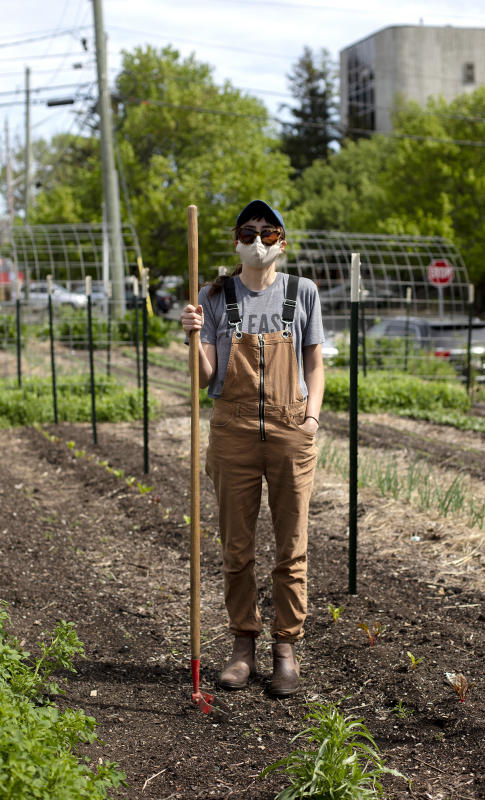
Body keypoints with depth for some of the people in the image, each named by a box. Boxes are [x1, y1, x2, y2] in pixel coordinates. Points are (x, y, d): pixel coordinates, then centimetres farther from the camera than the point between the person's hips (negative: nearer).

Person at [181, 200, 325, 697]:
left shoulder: (302, 293, 6)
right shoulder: (215, 297, 5)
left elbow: (315, 364, 11)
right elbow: (205, 377, 2)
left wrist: (312, 415, -3)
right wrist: (195, 335, -15)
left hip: (290, 431, 0)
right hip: (233, 431, 0)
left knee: (291, 547, 4)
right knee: (236, 547, 6)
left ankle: (286, 648, 15)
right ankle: (243, 646, 20)